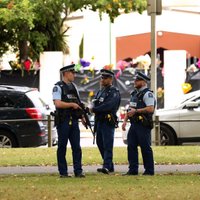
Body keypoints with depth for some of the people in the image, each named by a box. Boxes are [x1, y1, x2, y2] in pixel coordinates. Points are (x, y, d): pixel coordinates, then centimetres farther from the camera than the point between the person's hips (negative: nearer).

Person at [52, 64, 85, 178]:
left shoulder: (73, 87, 16)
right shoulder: (58, 87, -6)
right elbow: (57, 103, -18)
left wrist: (82, 116, 10)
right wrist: (72, 104, -15)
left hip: (74, 121, 6)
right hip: (63, 121, -6)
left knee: (77, 147, 1)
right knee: (62, 147, 0)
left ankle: (78, 171, 1)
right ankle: (63, 172, 4)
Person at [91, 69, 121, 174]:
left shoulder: (114, 92, -7)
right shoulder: (100, 91, 19)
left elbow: (108, 105, -21)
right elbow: (96, 105, 15)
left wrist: (95, 109, -16)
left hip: (108, 122, -9)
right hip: (99, 121, 9)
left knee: (107, 145, -13)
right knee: (100, 144, 11)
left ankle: (107, 167, -20)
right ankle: (110, 166, 20)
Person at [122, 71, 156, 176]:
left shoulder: (147, 94, -10)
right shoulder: (134, 94, 19)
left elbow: (150, 109, -22)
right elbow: (130, 109, 24)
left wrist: (136, 111, -20)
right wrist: (125, 120, 13)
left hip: (143, 125, -9)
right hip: (134, 124, 9)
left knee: (145, 147, -5)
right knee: (131, 146, 6)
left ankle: (149, 170, 0)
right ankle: (133, 170, 10)